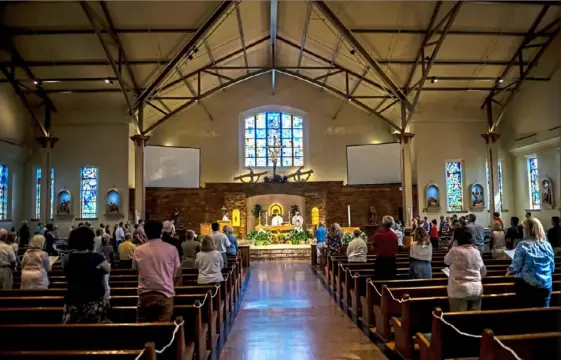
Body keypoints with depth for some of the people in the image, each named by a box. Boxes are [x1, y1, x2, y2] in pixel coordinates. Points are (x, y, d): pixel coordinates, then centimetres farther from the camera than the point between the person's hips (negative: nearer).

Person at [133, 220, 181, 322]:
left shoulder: (138, 250, 3)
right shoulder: (171, 249, -2)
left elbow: (135, 270, 16)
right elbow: (177, 274, 3)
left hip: (145, 294, 2)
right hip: (165, 294, -1)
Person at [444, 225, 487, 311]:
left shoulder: (455, 251, -12)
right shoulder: (476, 252, 3)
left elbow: (446, 261, 9)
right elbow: (483, 272, 14)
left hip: (459, 290, -5)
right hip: (476, 290, 5)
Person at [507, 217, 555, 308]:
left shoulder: (523, 245, -12)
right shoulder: (548, 246, 1)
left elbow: (516, 267, -10)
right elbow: (552, 268, 11)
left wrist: (510, 271, 11)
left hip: (526, 285, -4)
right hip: (546, 286, 4)